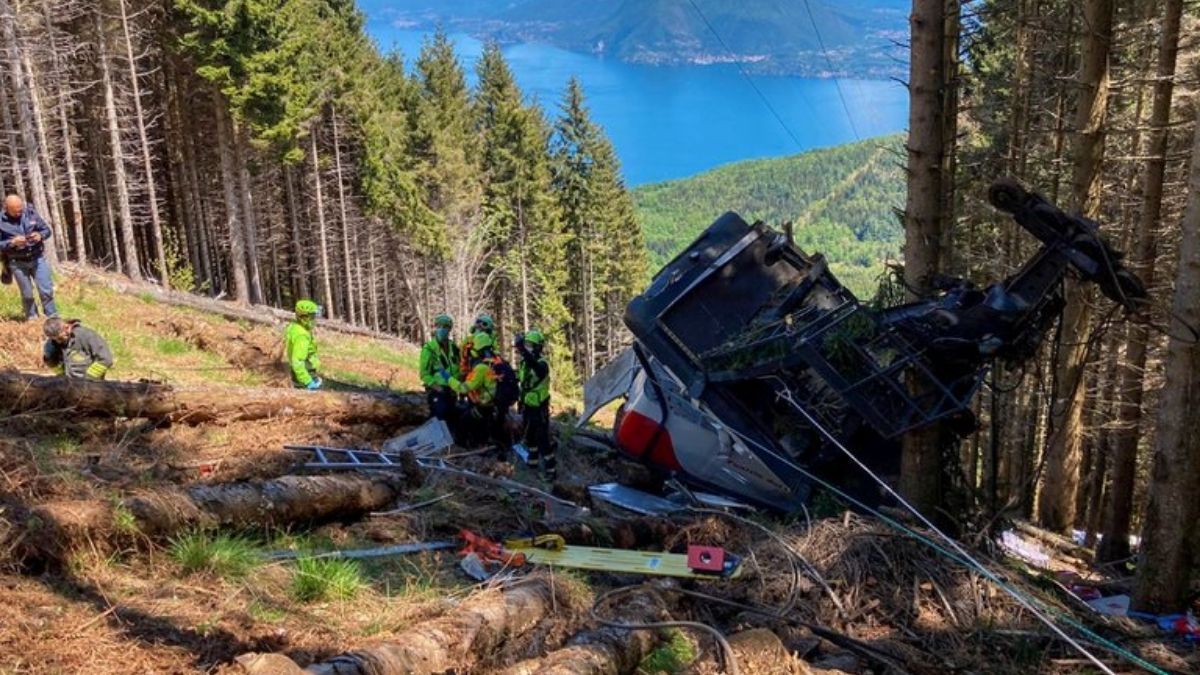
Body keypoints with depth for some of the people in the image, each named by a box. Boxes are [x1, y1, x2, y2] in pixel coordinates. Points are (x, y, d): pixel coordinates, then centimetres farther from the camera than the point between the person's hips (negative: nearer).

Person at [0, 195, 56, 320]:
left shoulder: (31, 213, -5)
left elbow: (47, 230, 3)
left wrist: (40, 235, -19)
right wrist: (12, 242, -26)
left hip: (37, 258, 1)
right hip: (18, 263, -1)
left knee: (46, 290, 0)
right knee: (27, 294, 10)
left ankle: (53, 318, 14)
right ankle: (32, 319, 26)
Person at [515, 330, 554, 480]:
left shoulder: (542, 363, -22)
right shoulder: (524, 362, 4)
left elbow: (535, 366, -48)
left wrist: (522, 349, -57)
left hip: (539, 407, -8)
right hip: (527, 405, 8)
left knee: (543, 439, -6)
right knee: (529, 437, 20)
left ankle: (551, 469, 1)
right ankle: (533, 462, 37)